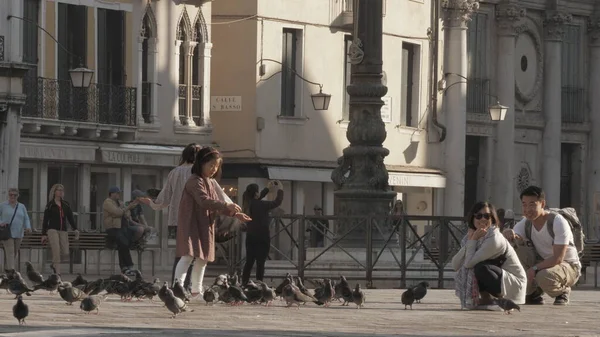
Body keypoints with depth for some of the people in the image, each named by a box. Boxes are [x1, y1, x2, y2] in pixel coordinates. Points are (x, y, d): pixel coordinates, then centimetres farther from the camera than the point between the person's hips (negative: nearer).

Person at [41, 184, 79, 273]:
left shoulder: (66, 205, 13)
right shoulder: (50, 205, 2)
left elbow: (70, 218, 12)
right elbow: (45, 220, 2)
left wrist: (75, 229, -2)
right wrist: (44, 234, -2)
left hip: (63, 231, 4)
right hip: (52, 230, -4)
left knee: (65, 254, -2)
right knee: (56, 251, -16)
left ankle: (54, 264, 27)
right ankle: (58, 273, -14)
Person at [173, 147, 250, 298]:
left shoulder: (212, 183, 16)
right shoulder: (195, 181, -14)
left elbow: (217, 205, 16)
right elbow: (204, 201, -27)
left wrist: (235, 214, 2)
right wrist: (227, 206, -31)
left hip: (205, 226, 9)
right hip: (191, 224, -9)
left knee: (203, 258, 11)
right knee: (188, 256, -19)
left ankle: (196, 291, 19)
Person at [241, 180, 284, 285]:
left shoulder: (248, 204, 2)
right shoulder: (261, 205, -17)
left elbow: (257, 199, 24)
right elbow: (278, 202, -6)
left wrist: (268, 190, 31)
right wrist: (280, 189, 10)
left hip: (250, 238, 7)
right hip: (262, 238, -7)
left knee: (249, 263, 10)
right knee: (260, 264, -4)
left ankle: (244, 285, 7)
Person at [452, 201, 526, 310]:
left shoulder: (495, 239, -21)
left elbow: (469, 263, -27)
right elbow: (455, 265, -7)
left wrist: (473, 240, -17)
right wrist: (470, 240, -14)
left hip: (514, 284, -8)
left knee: (481, 268, -30)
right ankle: (486, 298, 5)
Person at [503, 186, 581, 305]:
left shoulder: (558, 222, -23)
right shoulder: (525, 223, -6)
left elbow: (558, 258, -27)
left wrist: (534, 268, -35)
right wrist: (508, 234, -44)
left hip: (568, 266, -5)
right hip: (543, 264, 5)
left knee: (544, 277, -39)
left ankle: (563, 291, 0)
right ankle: (533, 294, -6)